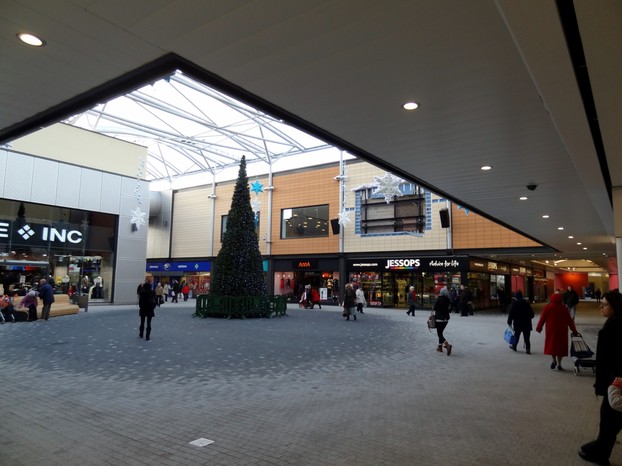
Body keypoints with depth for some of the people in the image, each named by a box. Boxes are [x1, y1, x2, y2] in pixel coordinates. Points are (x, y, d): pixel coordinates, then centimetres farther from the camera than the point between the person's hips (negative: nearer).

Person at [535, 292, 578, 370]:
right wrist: (574, 331, 11)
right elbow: (569, 321, 4)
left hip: (551, 330, -2)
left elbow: (542, 319, -5)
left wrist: (538, 328, 3)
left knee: (551, 344, 11)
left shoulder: (547, 307, -4)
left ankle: (554, 360, -1)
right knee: (560, 345, 7)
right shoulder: (564, 308, 3)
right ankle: (559, 364, 7)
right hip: (562, 330, 2)